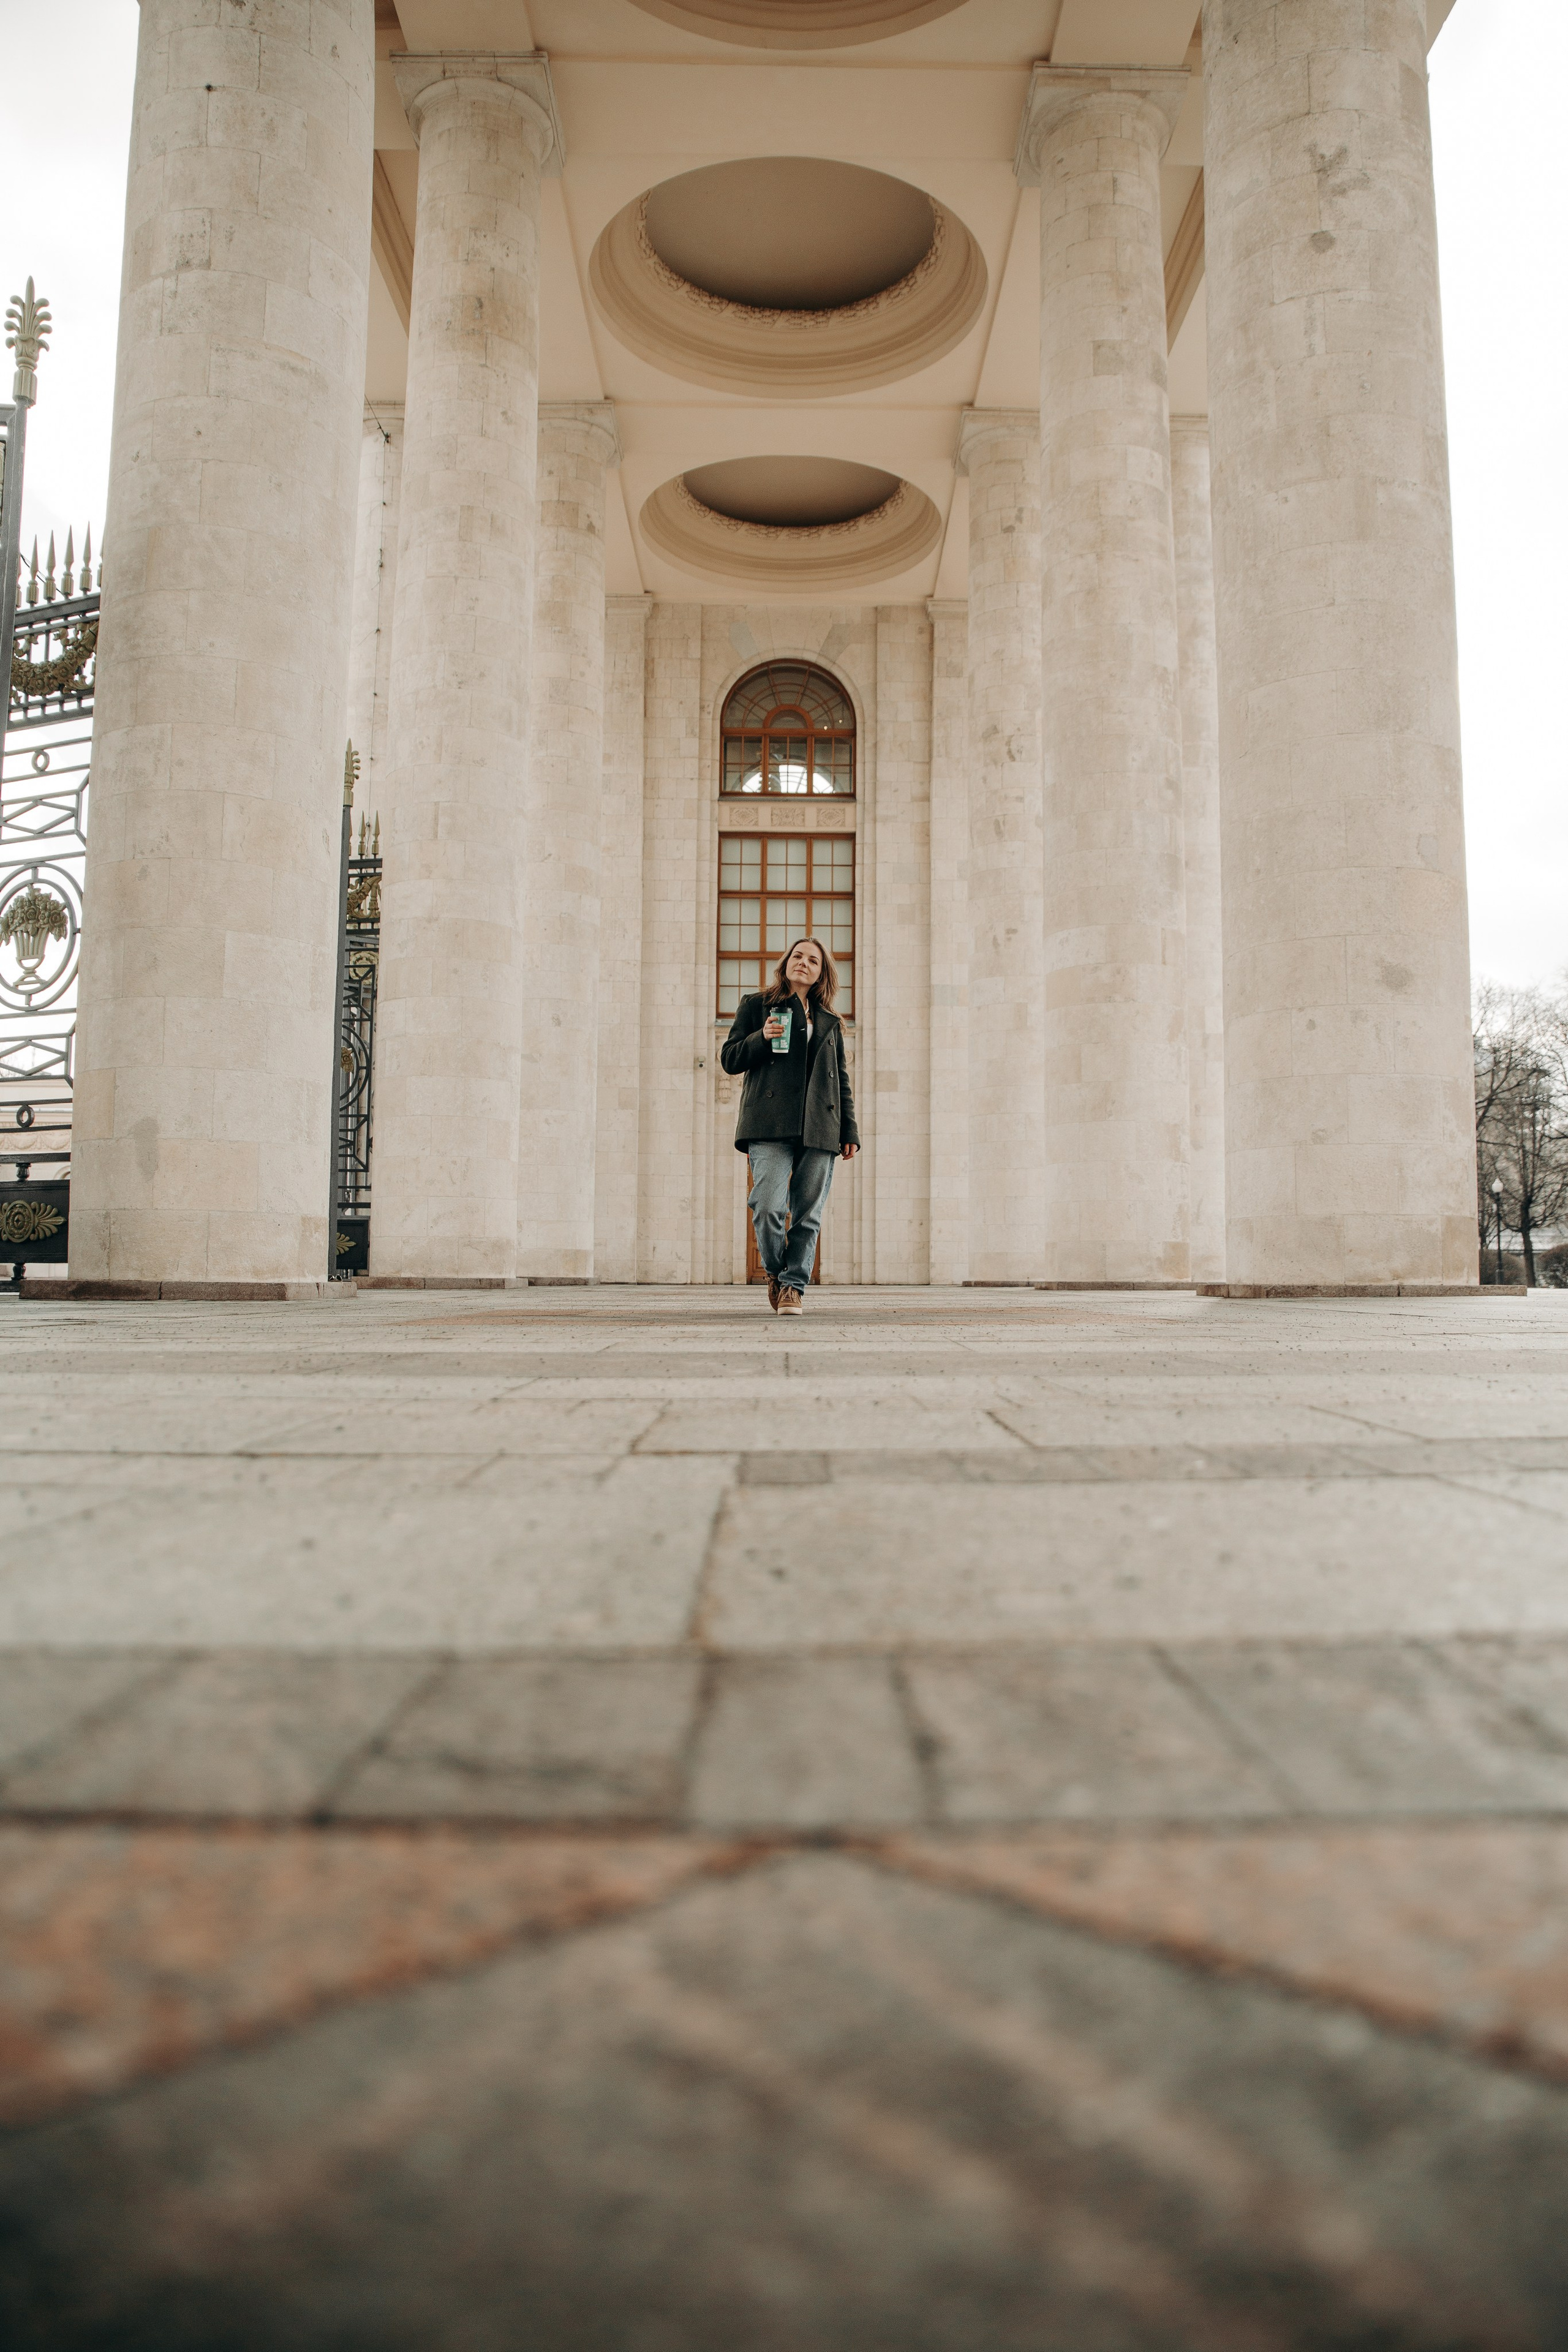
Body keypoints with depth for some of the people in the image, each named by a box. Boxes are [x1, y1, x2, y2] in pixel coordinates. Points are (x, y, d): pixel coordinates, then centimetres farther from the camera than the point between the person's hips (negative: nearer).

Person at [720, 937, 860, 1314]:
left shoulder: (830, 1023, 22)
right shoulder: (757, 1007, 16)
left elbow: (842, 1081, 21)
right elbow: (730, 1060, 11)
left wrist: (850, 1133, 12)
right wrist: (761, 1038, -7)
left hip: (820, 1128, 3)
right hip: (770, 1126, -3)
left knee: (808, 1213, -2)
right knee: (767, 1207, -15)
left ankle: (794, 1285, 10)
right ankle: (775, 1271, 11)